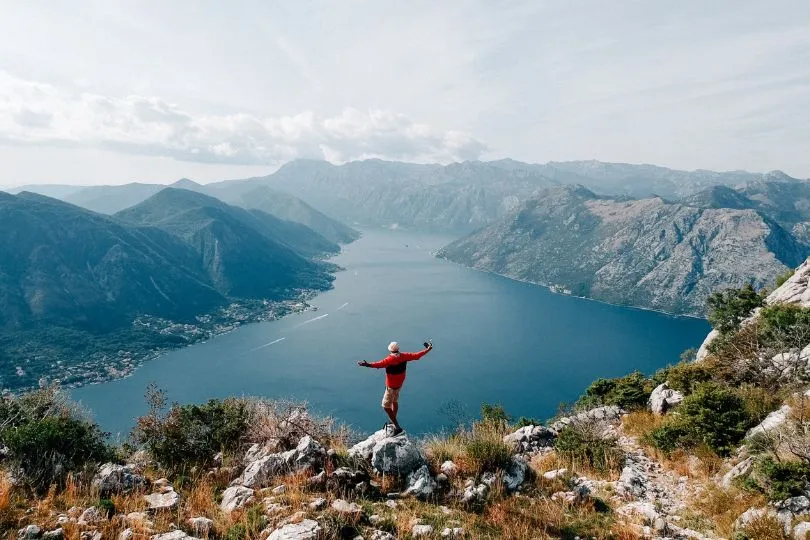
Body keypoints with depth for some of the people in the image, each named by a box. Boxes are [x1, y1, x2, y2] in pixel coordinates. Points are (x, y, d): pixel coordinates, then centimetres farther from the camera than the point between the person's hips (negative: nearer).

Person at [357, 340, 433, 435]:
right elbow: (416, 355, 2)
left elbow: (380, 364, -43)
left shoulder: (390, 359, -26)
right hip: (400, 384, 8)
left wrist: (368, 365, -56)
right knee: (395, 401, 26)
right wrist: (428, 349, 14)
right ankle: (394, 422, 43)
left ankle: (397, 427, -4)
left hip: (391, 387, -8)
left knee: (386, 406, 0)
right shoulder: (404, 356, -7)